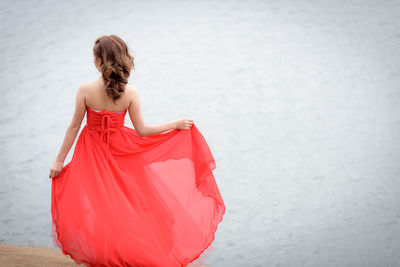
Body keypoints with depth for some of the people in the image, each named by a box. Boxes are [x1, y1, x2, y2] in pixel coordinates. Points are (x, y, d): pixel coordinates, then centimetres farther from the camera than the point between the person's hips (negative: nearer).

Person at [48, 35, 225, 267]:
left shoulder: (86, 90, -20)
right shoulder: (130, 93, -17)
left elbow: (74, 127, -12)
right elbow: (142, 131, -11)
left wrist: (59, 160, -1)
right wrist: (176, 124, 1)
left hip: (92, 153, -2)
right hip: (119, 152, 2)